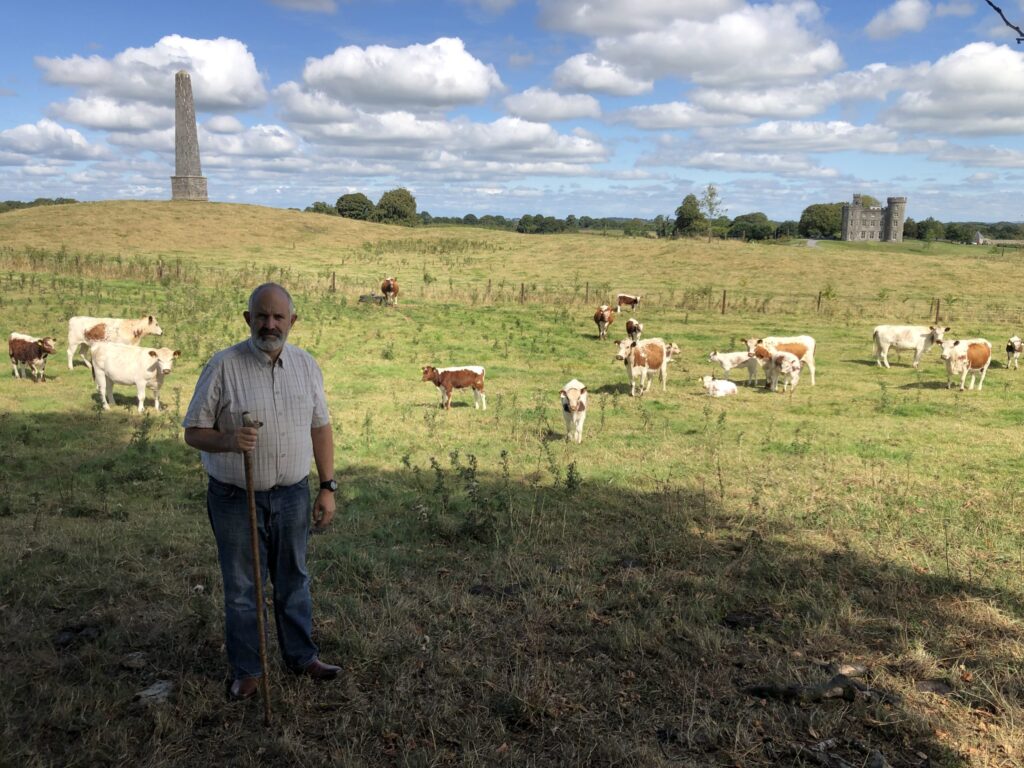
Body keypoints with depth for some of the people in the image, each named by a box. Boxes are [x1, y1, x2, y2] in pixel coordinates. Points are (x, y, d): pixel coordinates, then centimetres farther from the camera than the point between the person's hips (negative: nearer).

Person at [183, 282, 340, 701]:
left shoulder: (306, 365, 0)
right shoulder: (223, 366, -13)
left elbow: (320, 428, 6)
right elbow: (193, 431, -9)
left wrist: (327, 487, 3)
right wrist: (228, 440, -30)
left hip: (292, 495, 3)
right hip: (236, 498, -3)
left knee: (294, 580, 18)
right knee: (241, 587, 11)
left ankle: (302, 655, 35)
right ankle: (246, 670, 28)